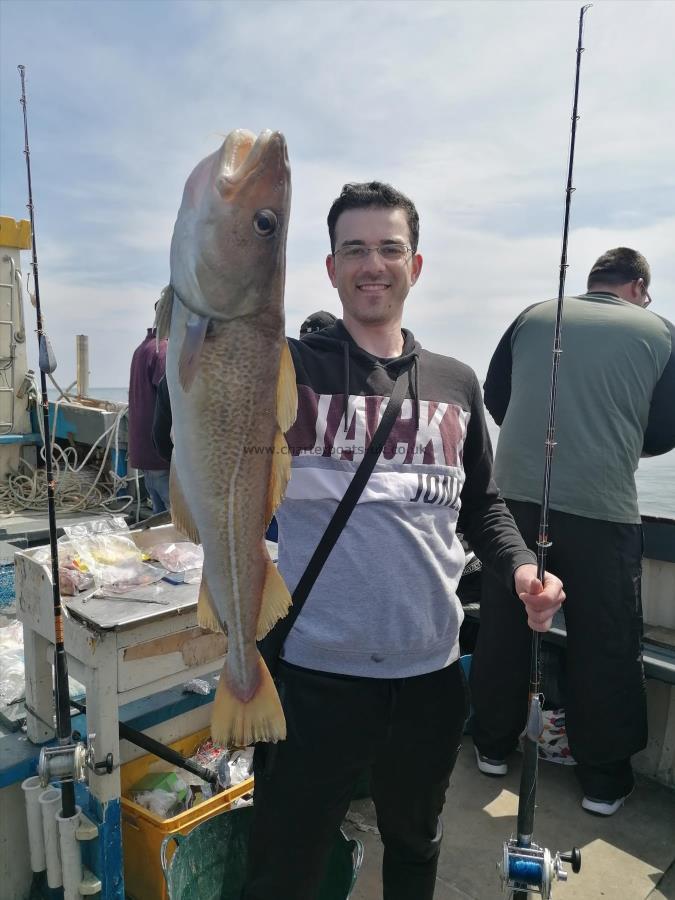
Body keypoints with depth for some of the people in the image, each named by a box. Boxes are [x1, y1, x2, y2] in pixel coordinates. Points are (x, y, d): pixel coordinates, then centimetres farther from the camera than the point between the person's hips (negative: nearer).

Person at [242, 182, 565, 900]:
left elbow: (482, 506, 13)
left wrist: (520, 569, -5)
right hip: (315, 673, -3)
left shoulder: (456, 384, 5)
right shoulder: (285, 369, -6)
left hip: (431, 674, 4)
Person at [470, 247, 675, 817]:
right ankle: (604, 779, 25)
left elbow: (494, 396, 14)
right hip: (602, 508, -2)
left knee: (504, 628, 15)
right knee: (607, 645, 12)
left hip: (516, 495, 3)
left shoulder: (534, 316, 8)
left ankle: (494, 745, 31)